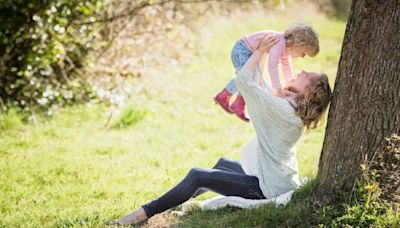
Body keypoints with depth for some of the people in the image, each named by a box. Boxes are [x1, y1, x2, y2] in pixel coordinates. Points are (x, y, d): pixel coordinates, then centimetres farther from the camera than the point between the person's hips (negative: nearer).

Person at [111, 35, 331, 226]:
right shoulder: (293, 108, 5)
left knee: (197, 176, -9)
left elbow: (243, 79, -23)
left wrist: (260, 50, -11)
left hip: (268, 187, -10)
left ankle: (146, 212, -2)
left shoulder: (281, 108, -24)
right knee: (223, 163, 32)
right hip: (276, 178, 10)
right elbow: (257, 84, 14)